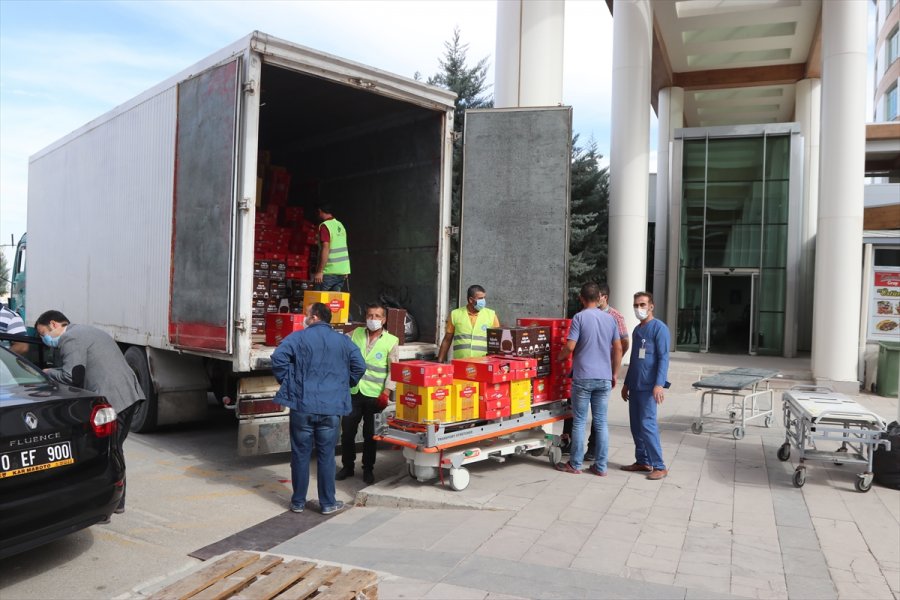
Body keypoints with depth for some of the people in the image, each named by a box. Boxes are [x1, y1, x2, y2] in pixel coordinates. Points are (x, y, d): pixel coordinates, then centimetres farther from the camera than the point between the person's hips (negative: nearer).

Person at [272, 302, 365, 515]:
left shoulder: (298, 337, -2)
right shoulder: (343, 341, 6)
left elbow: (278, 358, -15)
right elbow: (360, 366, 1)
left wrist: (288, 381, 0)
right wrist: (344, 385, 15)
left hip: (303, 406, -1)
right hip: (332, 408, 2)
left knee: (301, 454, 9)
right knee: (326, 456, 9)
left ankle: (298, 501, 19)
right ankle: (328, 503, 16)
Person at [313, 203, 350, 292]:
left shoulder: (324, 226, -12)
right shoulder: (340, 225, 12)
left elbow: (325, 249, -20)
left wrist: (319, 271, -19)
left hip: (330, 271, -7)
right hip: (343, 270, 7)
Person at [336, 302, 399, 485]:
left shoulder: (391, 341, -4)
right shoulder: (355, 333, 4)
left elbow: (393, 371, -5)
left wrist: (386, 393, -12)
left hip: (374, 395, -2)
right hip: (353, 392, 2)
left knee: (370, 434, 8)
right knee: (347, 432, 9)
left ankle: (368, 469, 23)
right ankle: (347, 466, 25)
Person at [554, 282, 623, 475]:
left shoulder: (580, 317, -8)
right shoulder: (610, 319, 7)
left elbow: (570, 346, -14)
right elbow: (618, 349, 8)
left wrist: (560, 358, 6)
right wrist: (614, 374, 17)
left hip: (583, 378, -4)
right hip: (604, 378, 4)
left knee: (579, 422, 4)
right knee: (601, 423, 9)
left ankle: (575, 464, 12)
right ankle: (601, 466, 13)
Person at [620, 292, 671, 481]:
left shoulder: (659, 328, -8)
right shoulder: (636, 330, 17)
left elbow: (663, 358, -14)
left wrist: (659, 384, -23)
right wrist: (626, 384, 24)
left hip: (649, 386, -8)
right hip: (635, 385, 8)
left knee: (647, 424, -9)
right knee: (636, 425, 10)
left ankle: (659, 466, -2)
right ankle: (642, 461, 19)